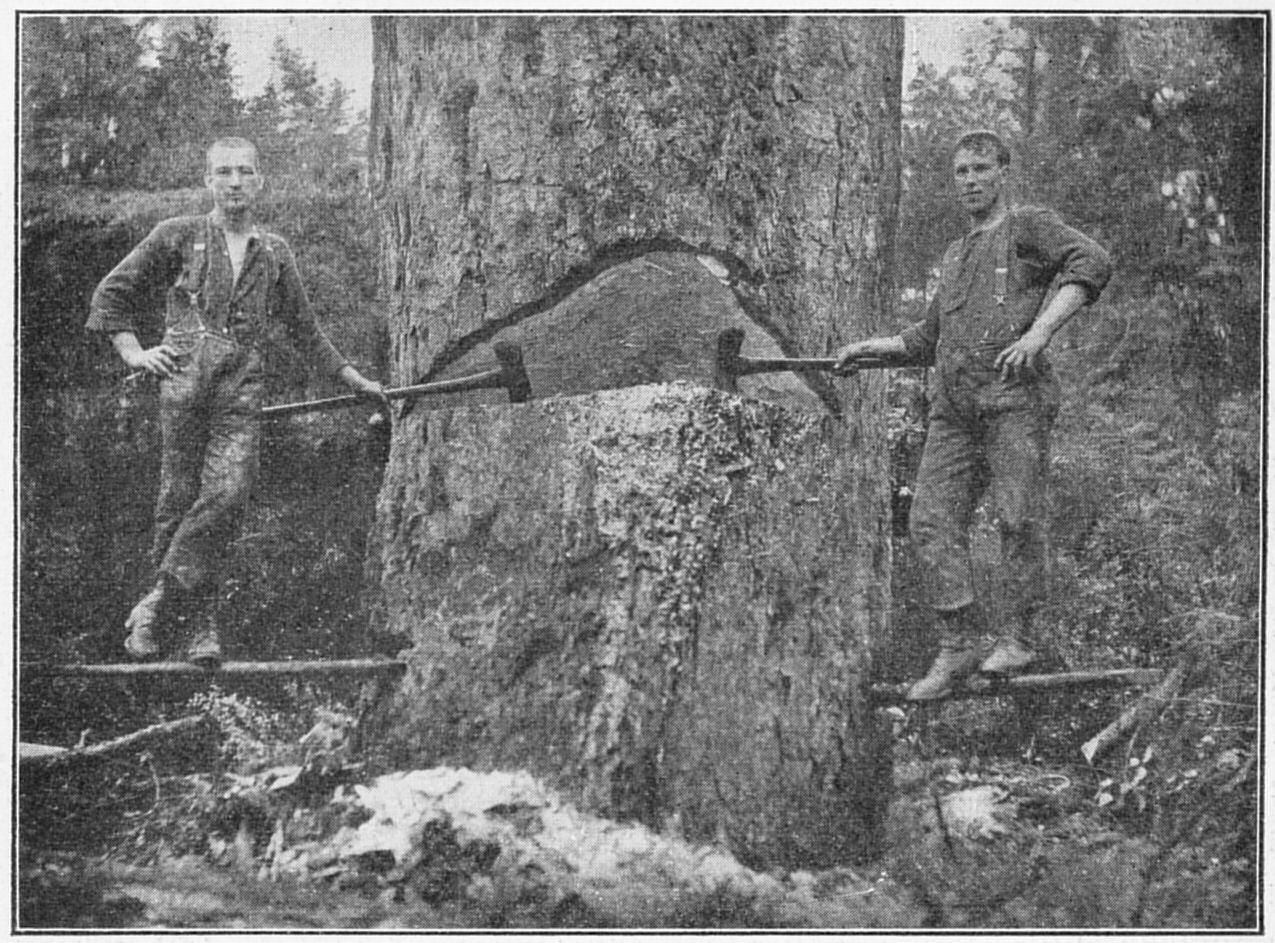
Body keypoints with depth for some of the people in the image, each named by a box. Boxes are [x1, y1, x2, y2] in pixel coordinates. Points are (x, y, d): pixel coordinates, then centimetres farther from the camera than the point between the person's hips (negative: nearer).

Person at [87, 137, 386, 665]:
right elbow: (111, 294, 14)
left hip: (241, 387, 2)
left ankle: (159, 603, -8)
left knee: (228, 494, -16)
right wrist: (134, 353, 2)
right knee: (179, 497, -5)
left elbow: (303, 329, 29)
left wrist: (353, 379, 28)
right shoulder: (177, 237, 11)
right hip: (184, 374, -2)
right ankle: (199, 619, 4)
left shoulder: (273, 253, 20)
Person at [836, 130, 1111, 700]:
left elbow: (1092, 263, -12)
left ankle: (1015, 638, -1)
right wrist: (872, 348, 28)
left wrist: (1040, 331, -20)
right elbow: (929, 341, 40)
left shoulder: (1029, 228, 8)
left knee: (1017, 518, -11)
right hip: (955, 404, 7)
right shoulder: (955, 257, 30)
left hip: (1014, 396, -7)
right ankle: (962, 644, -2)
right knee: (932, 522, -5)